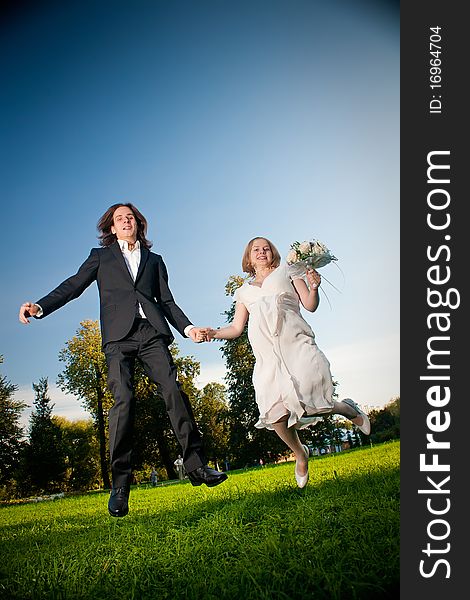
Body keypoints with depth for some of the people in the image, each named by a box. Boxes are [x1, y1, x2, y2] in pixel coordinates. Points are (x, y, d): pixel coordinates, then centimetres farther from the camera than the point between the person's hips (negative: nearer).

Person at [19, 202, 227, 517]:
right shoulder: (101, 256, 23)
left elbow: (167, 301, 20)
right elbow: (74, 285, 11)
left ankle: (197, 465, -13)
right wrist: (40, 306, -6)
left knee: (173, 389, -15)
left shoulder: (154, 260, 27)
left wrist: (188, 327, 4)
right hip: (118, 336, -2)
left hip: (152, 332, 2)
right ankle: (120, 485, -12)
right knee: (124, 400, -15)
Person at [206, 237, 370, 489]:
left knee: (307, 401, -19)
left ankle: (347, 410, 16)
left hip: (295, 343, -3)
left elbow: (310, 306, 10)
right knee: (275, 411, -14)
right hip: (267, 354, 3)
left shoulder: (287, 271, 17)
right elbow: (236, 327, 21)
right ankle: (299, 453, 14)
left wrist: (313, 286, -10)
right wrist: (215, 333, 3)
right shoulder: (244, 291, 25)